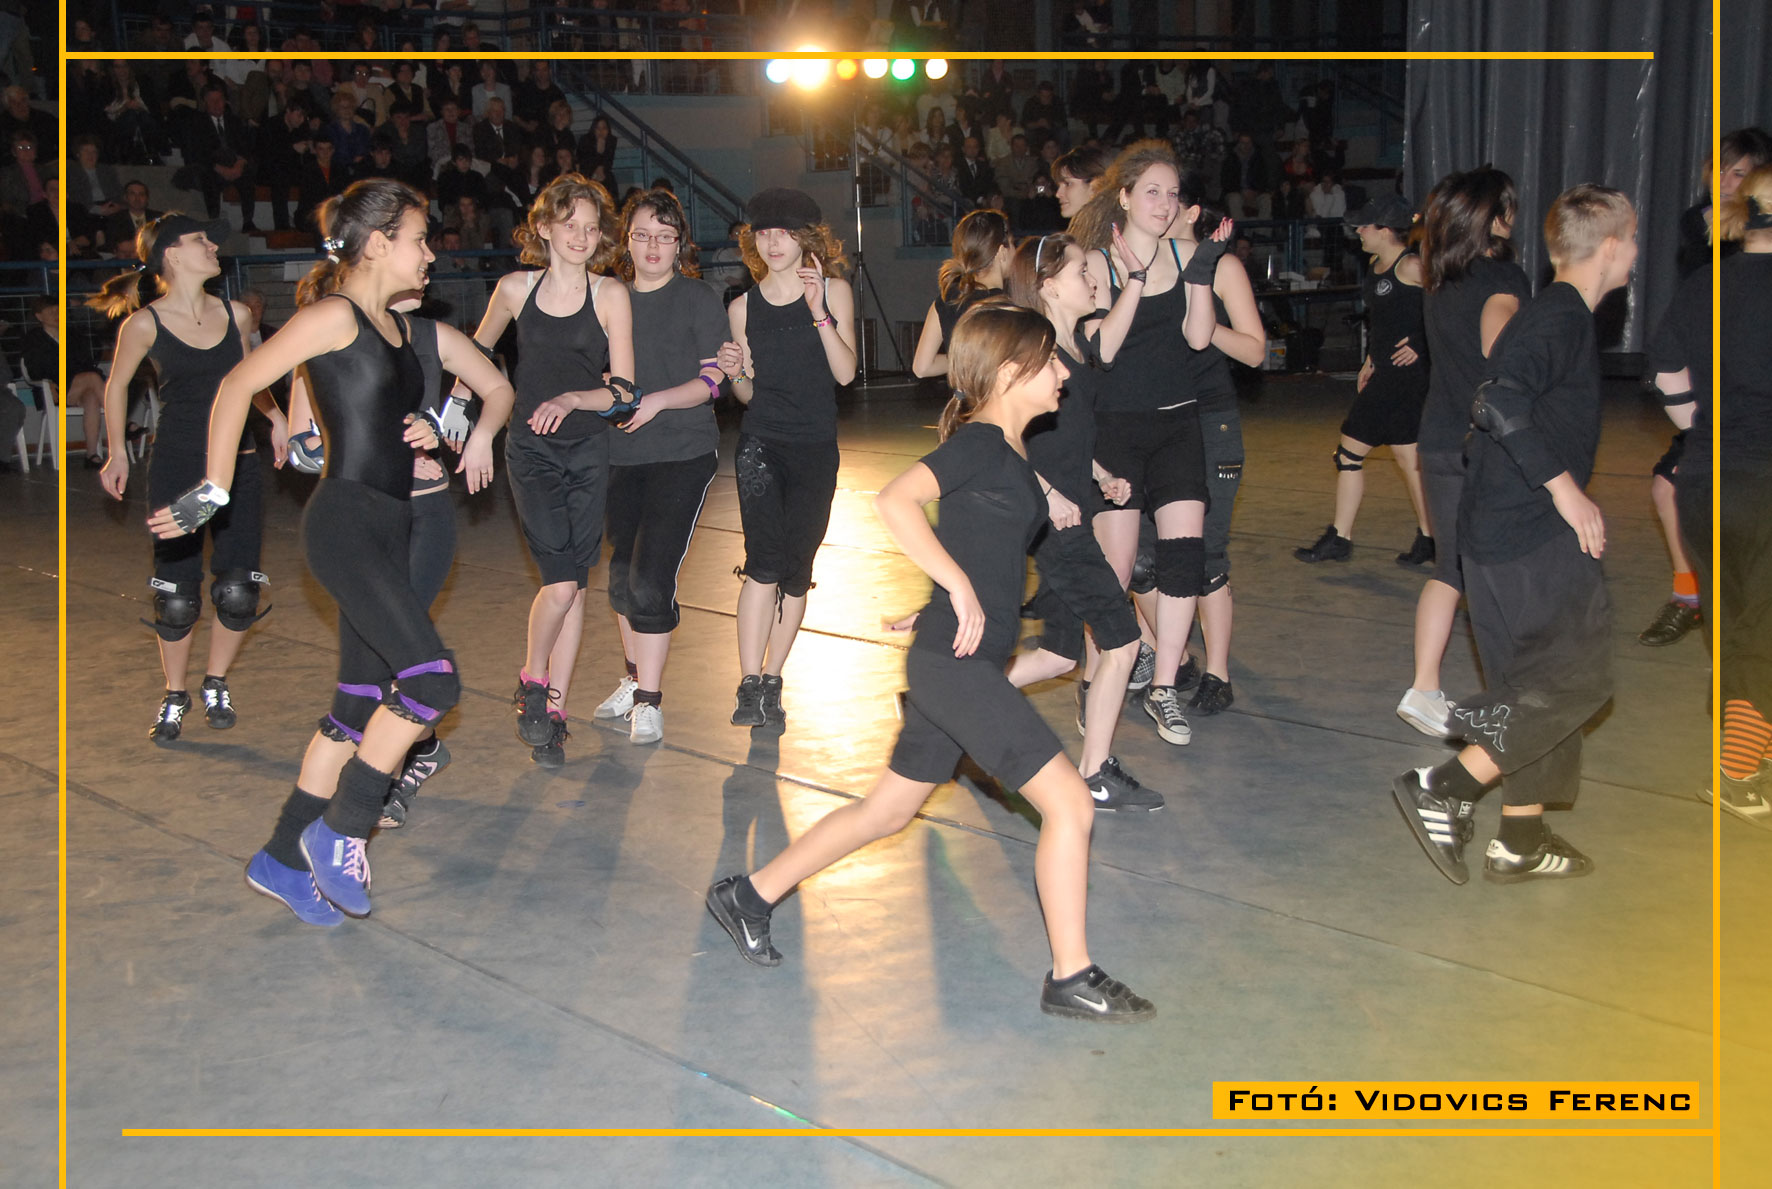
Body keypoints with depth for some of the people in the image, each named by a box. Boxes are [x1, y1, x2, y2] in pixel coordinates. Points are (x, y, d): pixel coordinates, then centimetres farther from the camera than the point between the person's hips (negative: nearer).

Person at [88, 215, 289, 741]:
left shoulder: (235, 314, 3)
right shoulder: (144, 324, -7)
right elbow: (117, 386, 8)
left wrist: (276, 416, 7)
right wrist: (117, 453, 5)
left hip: (236, 465, 3)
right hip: (175, 466, -3)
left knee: (239, 592, -2)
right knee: (176, 595, 0)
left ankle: (216, 684, 22)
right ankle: (174, 696, 22)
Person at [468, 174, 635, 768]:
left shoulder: (611, 296, -3)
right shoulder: (515, 288, 0)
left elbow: (623, 392, -5)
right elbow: (477, 352, 20)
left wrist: (572, 398, -20)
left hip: (589, 451, 1)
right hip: (531, 451, -1)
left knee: (572, 585, 2)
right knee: (561, 583, -14)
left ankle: (552, 710, 15)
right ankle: (532, 680, 12)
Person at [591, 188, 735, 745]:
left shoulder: (698, 297, -2)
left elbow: (713, 379, -8)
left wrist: (657, 400, -22)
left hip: (682, 453, -4)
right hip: (620, 453, 4)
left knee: (651, 576, -11)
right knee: (621, 574, 11)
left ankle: (649, 699, 0)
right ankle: (634, 678, 31)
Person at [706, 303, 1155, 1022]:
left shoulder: (1010, 452, 15)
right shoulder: (980, 443, -14)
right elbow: (894, 501, -28)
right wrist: (959, 586, -26)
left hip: (960, 663, 10)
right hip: (955, 662, -10)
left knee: (887, 812, 19)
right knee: (1069, 803, -7)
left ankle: (749, 896, 29)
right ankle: (1071, 981, 3)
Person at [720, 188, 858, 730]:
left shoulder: (833, 291, 2)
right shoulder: (744, 307, 6)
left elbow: (845, 372, -9)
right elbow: (748, 395, 12)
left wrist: (818, 312, -19)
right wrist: (736, 373, -10)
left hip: (816, 448, 1)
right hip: (760, 443, 0)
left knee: (796, 570, 4)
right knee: (765, 562, -17)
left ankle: (770, 685, 18)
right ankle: (750, 686, -16)